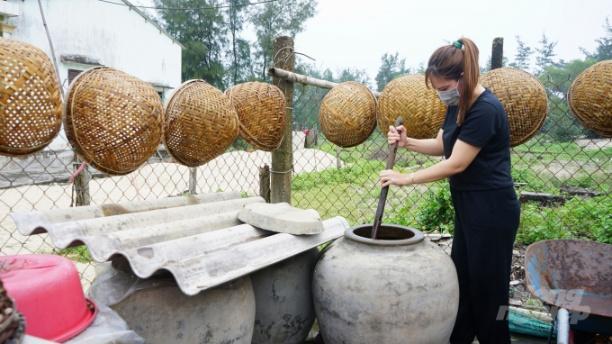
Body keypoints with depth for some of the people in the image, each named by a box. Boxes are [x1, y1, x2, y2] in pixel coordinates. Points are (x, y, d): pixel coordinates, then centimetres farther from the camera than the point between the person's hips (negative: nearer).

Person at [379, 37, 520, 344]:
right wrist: (407, 142, -2)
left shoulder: (485, 109, -22)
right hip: (468, 207, 9)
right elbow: (441, 145, 16)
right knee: (461, 280, 17)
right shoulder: (458, 106, 7)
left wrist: (406, 179, -15)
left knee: (487, 287, 5)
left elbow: (455, 164, -21)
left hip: (492, 211, -9)